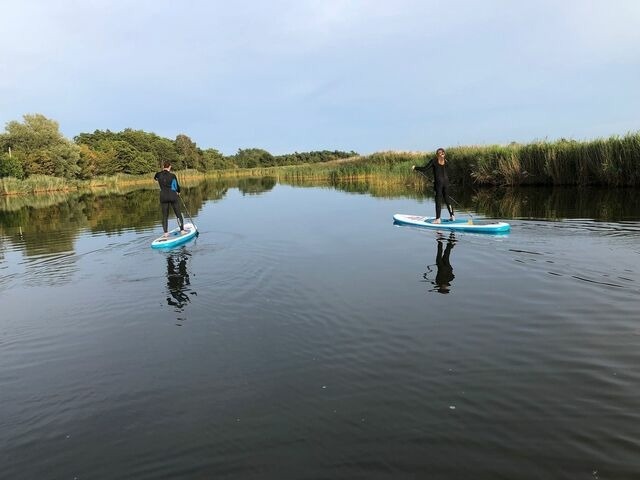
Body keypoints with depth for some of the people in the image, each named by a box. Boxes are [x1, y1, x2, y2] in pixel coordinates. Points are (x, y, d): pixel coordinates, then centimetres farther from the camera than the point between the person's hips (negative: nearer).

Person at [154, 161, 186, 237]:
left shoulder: (159, 175, -2)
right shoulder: (172, 175, -10)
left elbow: (155, 178, 23)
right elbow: (177, 186, 0)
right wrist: (178, 192, 18)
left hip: (163, 197, 3)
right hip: (173, 196, -3)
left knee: (165, 216, 10)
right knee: (178, 214, 9)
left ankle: (165, 233, 9)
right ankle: (182, 230, 12)